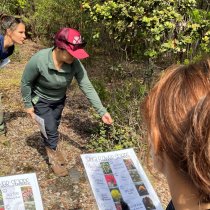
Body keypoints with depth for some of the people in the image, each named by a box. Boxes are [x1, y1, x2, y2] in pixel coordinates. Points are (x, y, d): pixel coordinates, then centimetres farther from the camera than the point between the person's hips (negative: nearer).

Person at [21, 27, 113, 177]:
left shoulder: (75, 64, -30)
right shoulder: (38, 60, -37)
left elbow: (88, 88, -25)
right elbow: (26, 82, -21)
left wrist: (102, 111, -29)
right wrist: (28, 105, -12)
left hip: (59, 100, 4)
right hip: (40, 100, -3)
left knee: (54, 126, 24)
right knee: (51, 129, -1)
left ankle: (51, 146, 55)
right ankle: (54, 156, 29)